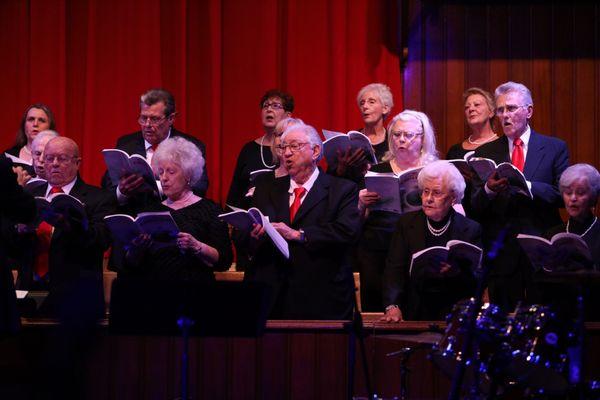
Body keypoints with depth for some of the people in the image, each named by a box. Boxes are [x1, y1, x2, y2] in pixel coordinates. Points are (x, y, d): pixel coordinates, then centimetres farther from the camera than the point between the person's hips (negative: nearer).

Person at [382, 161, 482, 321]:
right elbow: (394, 268, 0)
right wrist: (392, 306, -17)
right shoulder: (406, 223, 9)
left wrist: (453, 270, -23)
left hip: (455, 314, -2)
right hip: (415, 313, 2)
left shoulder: (470, 230, 4)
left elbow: (477, 280, -1)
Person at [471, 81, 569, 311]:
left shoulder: (555, 148, 4)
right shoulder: (486, 153, 10)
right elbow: (475, 208, 5)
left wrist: (527, 186, -19)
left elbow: (564, 195, -5)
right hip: (501, 254, 2)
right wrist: (488, 190, -17)